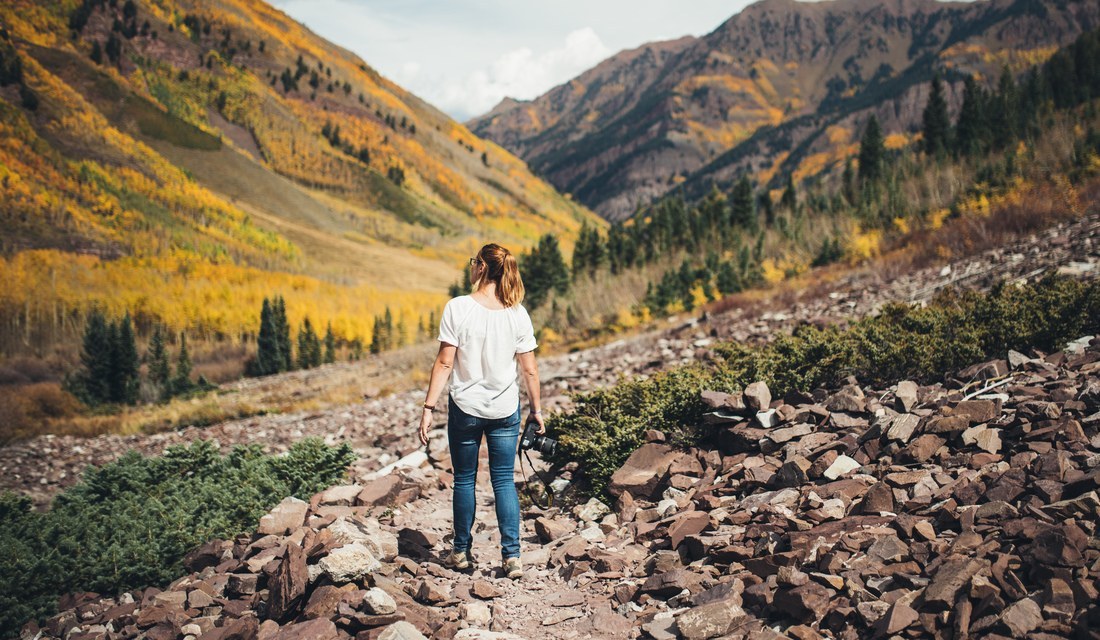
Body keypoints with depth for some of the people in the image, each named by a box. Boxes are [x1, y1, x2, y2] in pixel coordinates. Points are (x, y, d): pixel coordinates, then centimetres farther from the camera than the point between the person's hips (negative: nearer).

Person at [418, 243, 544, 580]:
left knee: (464, 479, 13)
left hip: (465, 408, -2)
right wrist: (536, 409, 12)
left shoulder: (457, 308, -12)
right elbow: (529, 368, 0)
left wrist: (429, 407, -7)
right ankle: (511, 555, 5)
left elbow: (444, 363, -13)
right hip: (505, 411, 2)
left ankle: (461, 552, 24)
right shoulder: (517, 313, -3)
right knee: (504, 480, 10)